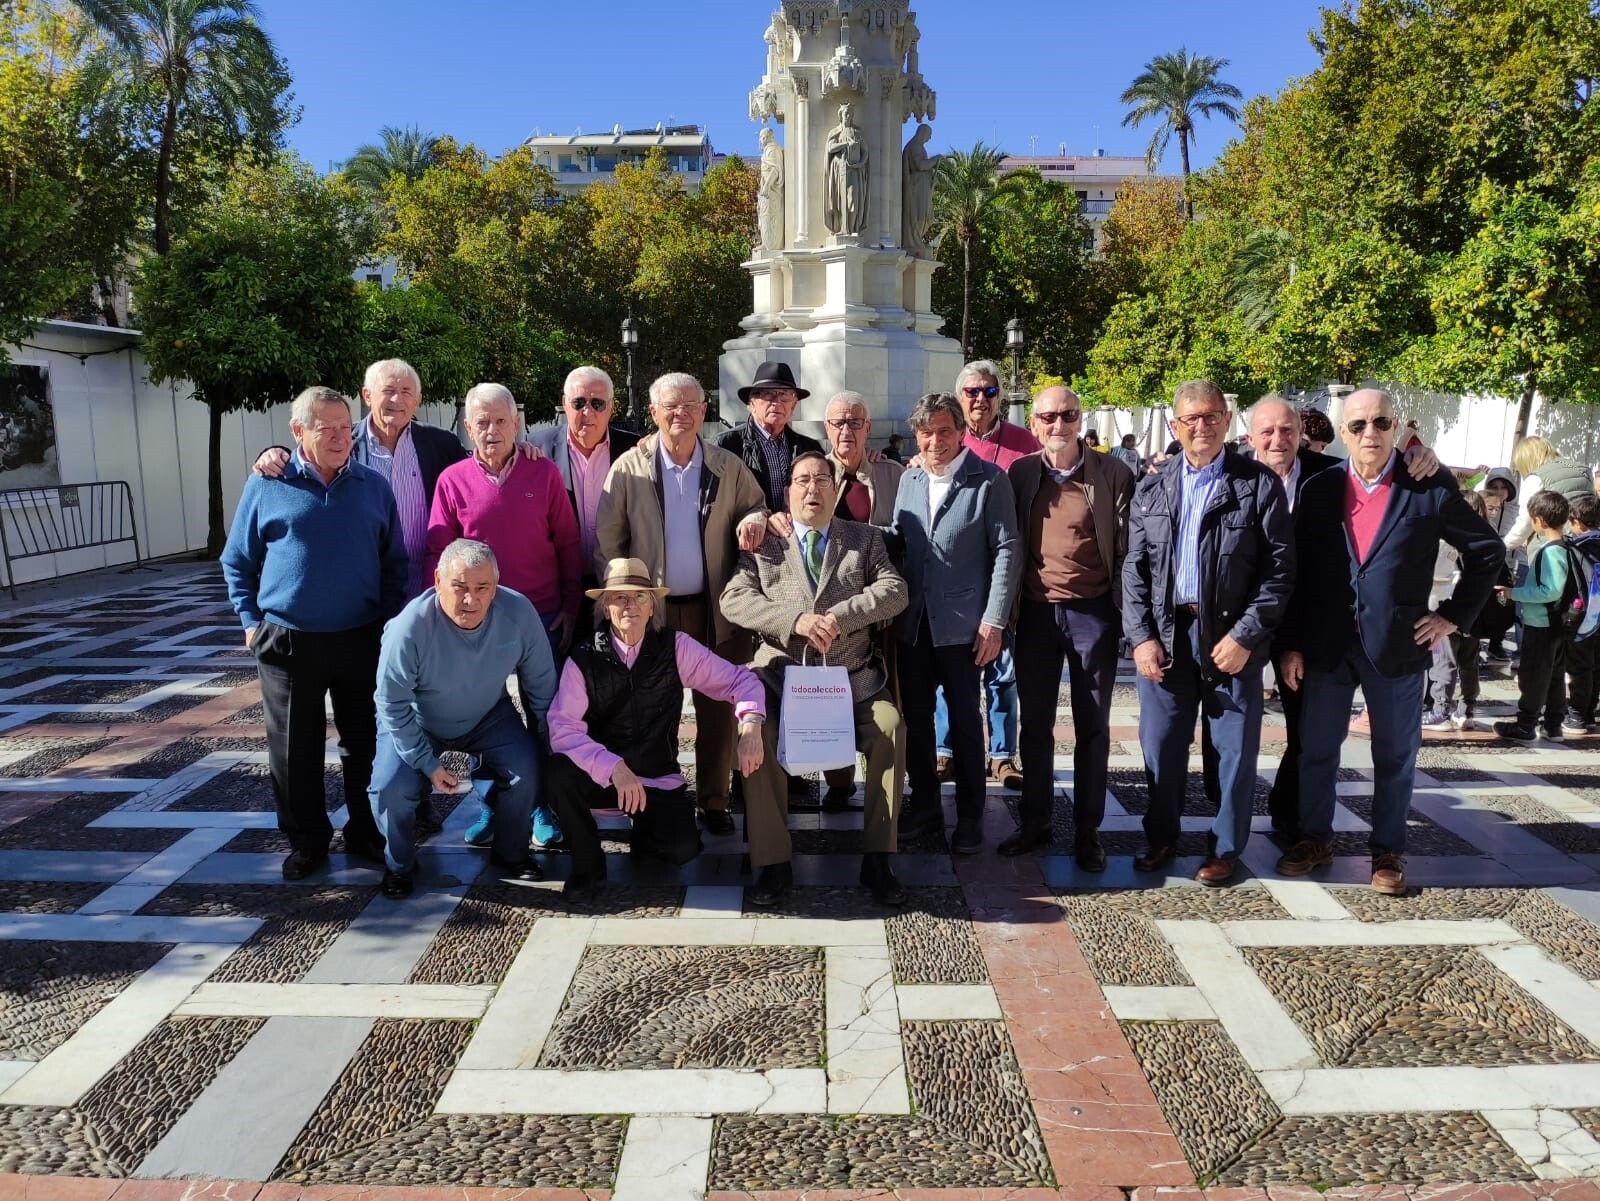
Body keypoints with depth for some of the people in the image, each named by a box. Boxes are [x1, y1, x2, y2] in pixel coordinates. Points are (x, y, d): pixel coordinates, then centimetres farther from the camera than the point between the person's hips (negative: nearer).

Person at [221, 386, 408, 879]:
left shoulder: (374, 487, 5)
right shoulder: (266, 485, 1)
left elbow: (396, 562, 10)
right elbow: (237, 562, 8)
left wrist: (389, 619, 1)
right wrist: (252, 621, -1)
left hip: (361, 640, 1)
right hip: (288, 643, -1)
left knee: (364, 743, 10)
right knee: (295, 748, 8)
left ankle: (365, 832, 26)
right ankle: (306, 839, 25)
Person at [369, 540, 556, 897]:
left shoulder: (519, 612, -26)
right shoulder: (409, 628, -33)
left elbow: (541, 684, -11)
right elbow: (392, 707, -20)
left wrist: (548, 743, -5)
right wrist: (427, 763, -18)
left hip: (489, 716, 2)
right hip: (416, 721, -1)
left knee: (525, 770, -20)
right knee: (390, 786, -22)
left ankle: (510, 854, 9)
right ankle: (399, 865, 11)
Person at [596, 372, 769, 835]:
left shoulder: (729, 468, 2)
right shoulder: (628, 468, -3)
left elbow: (759, 508, 13)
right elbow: (607, 541, -1)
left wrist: (756, 519, -11)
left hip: (714, 608, 1)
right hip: (651, 610, -1)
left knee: (717, 709, 7)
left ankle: (714, 800, 20)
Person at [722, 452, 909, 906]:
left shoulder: (865, 538, 14)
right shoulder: (763, 542, 11)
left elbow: (895, 590, 0)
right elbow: (733, 599, -2)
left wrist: (840, 615, -16)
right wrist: (795, 619, -16)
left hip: (853, 675, 1)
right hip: (781, 673, -1)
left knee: (891, 728, -25)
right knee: (757, 733, -28)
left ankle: (877, 859, -12)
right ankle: (772, 864, -14)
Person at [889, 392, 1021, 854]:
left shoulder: (989, 479, -7)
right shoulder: (909, 479, 9)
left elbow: (1007, 551, -8)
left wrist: (994, 621, -13)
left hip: (962, 623, -5)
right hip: (913, 622, 5)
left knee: (964, 720, 6)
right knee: (915, 718, 12)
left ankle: (970, 816, 21)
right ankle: (924, 806, 28)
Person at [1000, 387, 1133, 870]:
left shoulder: (1113, 474, -4)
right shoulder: (1020, 473, 4)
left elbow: (1127, 550, -2)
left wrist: (1126, 614, -5)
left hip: (1093, 612, -2)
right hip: (1036, 612, 2)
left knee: (1092, 725, 7)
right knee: (1035, 723, 11)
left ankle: (1087, 830, 19)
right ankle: (1034, 822, 24)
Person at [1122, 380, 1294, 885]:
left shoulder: (1260, 484, -1)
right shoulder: (1152, 489, 8)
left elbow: (1279, 569, -5)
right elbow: (1134, 569, 7)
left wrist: (1245, 636, -12)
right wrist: (1142, 637, -2)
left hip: (1232, 638, -2)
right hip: (1164, 636, 2)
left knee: (1234, 750, 7)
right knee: (1160, 744, 9)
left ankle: (1226, 848, 24)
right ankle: (1160, 838, 28)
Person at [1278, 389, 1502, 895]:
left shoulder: (1431, 488, -3)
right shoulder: (1319, 489, 2)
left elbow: (1486, 551, 7)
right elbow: (1297, 571, 2)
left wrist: (1454, 615, 1)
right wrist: (1292, 644, -1)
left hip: (1397, 645, -1)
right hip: (1327, 645, 2)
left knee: (1395, 756, 10)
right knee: (1316, 749, 10)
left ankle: (1388, 852, 25)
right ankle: (1315, 839, 27)